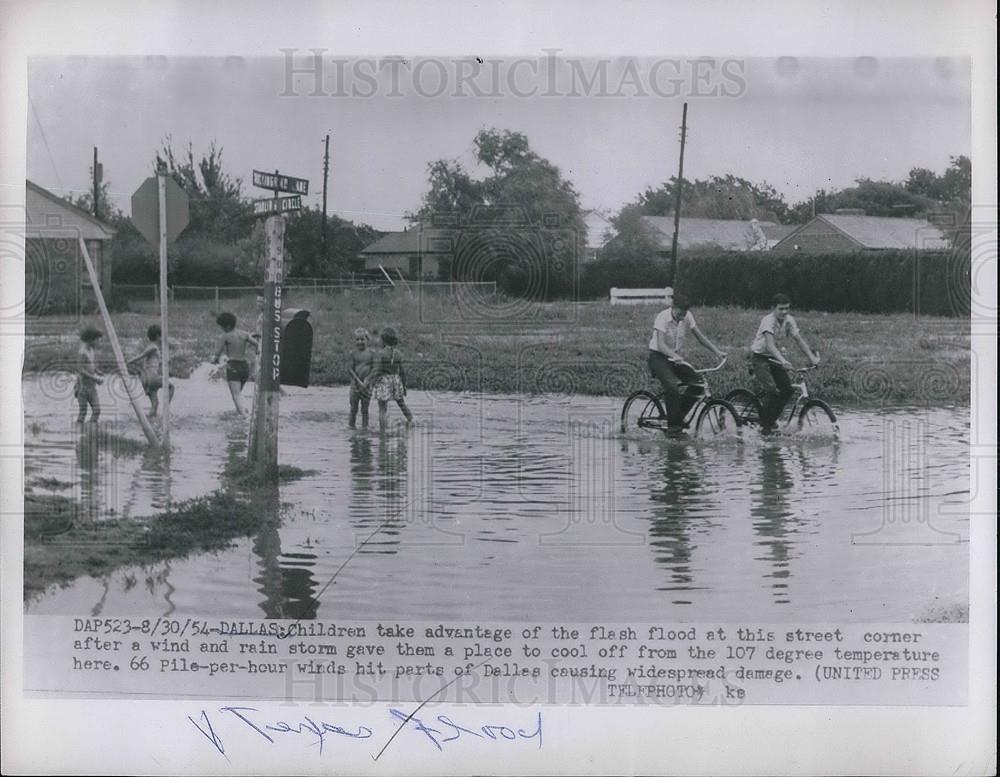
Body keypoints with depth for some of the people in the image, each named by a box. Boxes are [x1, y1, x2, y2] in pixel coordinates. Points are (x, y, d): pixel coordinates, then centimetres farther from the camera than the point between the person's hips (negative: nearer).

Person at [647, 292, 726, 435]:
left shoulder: (687, 316, -3)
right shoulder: (662, 318, -21)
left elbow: (699, 336, 4)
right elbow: (661, 344, -30)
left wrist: (716, 351, -7)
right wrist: (674, 356, -47)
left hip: (677, 357, 6)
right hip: (659, 357, -6)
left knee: (698, 384, -12)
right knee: (672, 386, -31)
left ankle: (678, 417, 5)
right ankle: (673, 426, -19)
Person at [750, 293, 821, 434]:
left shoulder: (789, 320, -5)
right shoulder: (769, 321, -26)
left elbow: (799, 340, -4)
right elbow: (770, 344, -38)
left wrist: (812, 357, -15)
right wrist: (782, 361, -51)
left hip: (774, 357, 7)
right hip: (759, 357, -7)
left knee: (787, 389, -4)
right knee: (773, 390, -22)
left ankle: (771, 420, 13)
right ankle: (765, 425, -8)